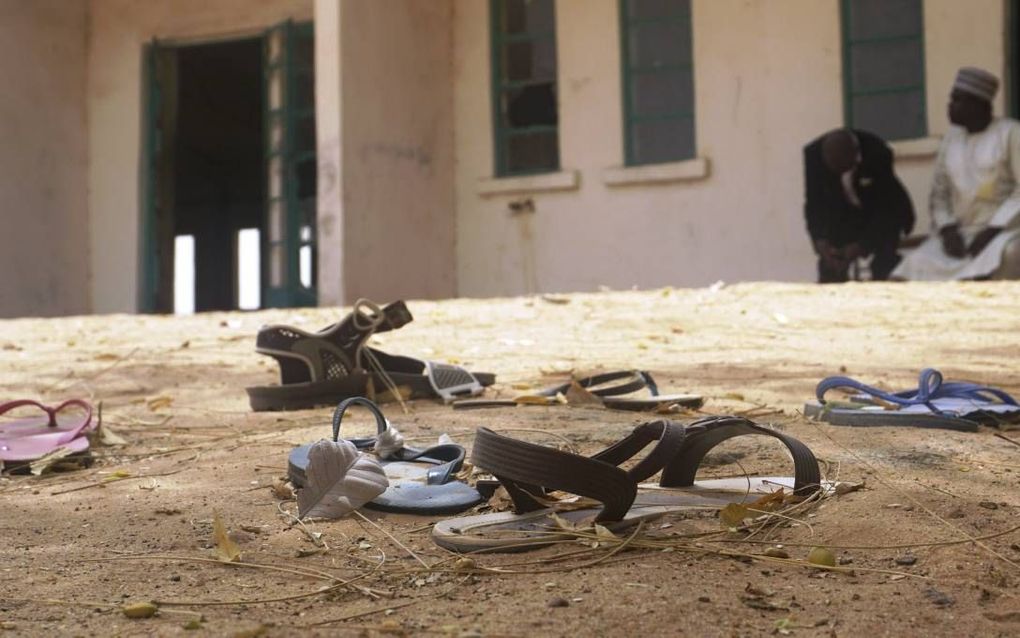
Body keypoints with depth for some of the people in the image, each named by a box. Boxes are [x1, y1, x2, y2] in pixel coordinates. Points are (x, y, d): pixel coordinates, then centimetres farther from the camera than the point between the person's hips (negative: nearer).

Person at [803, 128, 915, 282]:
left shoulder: (878, 152, -30)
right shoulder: (813, 154, -24)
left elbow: (884, 206, -24)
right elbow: (814, 203, -16)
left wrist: (860, 245, -32)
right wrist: (821, 243, -29)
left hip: (883, 212, -2)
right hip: (841, 216, 2)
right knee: (830, 271, -8)